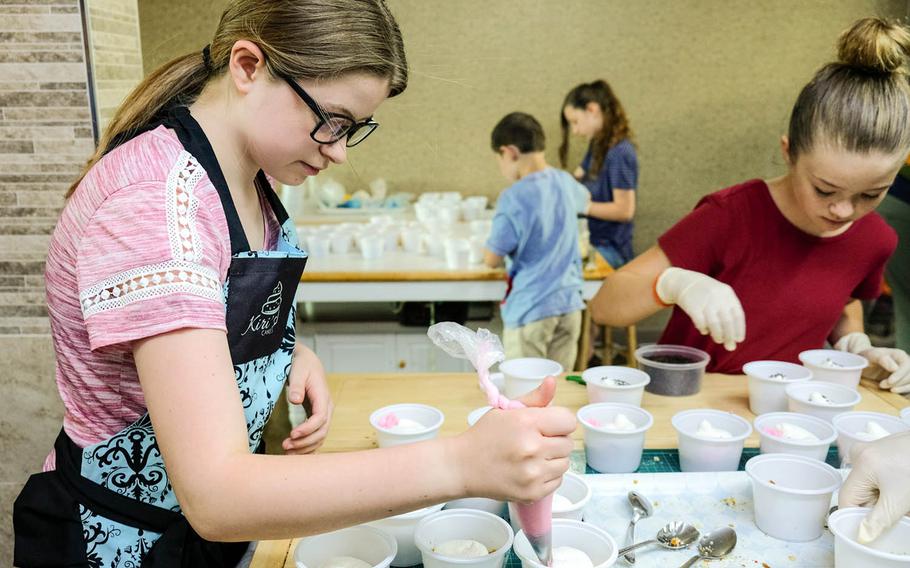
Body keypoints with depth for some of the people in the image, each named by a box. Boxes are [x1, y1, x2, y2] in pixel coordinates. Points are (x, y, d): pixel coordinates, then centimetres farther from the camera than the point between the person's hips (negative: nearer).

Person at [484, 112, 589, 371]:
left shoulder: (514, 197, -18)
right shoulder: (565, 182, 3)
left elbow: (492, 259, -12)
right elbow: (584, 199, 29)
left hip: (531, 310, -6)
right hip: (569, 303, 6)